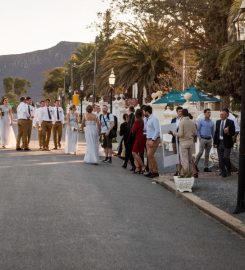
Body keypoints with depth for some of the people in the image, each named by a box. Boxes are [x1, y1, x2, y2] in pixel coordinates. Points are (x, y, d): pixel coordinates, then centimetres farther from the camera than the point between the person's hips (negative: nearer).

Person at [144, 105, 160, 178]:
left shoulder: (154, 119, -13)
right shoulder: (148, 119, 14)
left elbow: (157, 130, -19)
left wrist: (152, 140, -22)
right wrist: (148, 140, 11)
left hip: (154, 139, -9)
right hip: (148, 139, 9)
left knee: (150, 155, -13)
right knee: (149, 155, 6)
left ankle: (155, 172, -7)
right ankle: (151, 171, 11)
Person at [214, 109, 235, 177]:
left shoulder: (230, 122, -5)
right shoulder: (218, 122, 10)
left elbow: (233, 133, -8)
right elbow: (216, 132, 13)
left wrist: (228, 132, -29)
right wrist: (215, 142, 8)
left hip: (227, 143, -5)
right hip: (219, 143, 5)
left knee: (226, 158, -8)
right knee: (220, 159, 6)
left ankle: (229, 171, 15)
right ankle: (223, 172, 15)